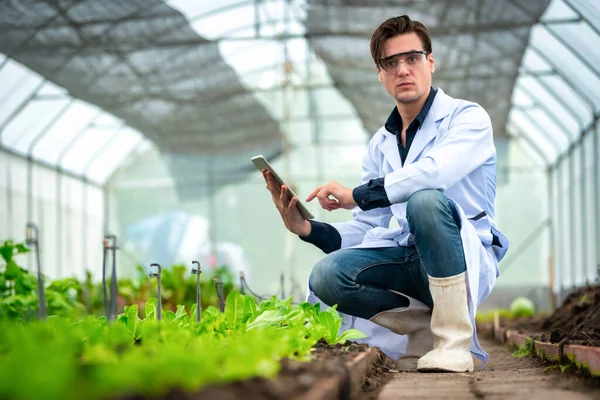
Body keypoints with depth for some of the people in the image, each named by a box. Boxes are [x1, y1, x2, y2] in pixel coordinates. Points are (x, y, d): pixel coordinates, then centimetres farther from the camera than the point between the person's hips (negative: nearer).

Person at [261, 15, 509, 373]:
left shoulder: (468, 117, -3)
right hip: (410, 263, 5)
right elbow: (365, 230, 11)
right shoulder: (380, 145, 16)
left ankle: (454, 340, -28)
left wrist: (357, 195, -20)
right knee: (326, 275, -22)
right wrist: (309, 229, -8)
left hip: (468, 260, -5)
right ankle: (427, 327, -6)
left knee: (425, 200, -36)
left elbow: (436, 171, -27)